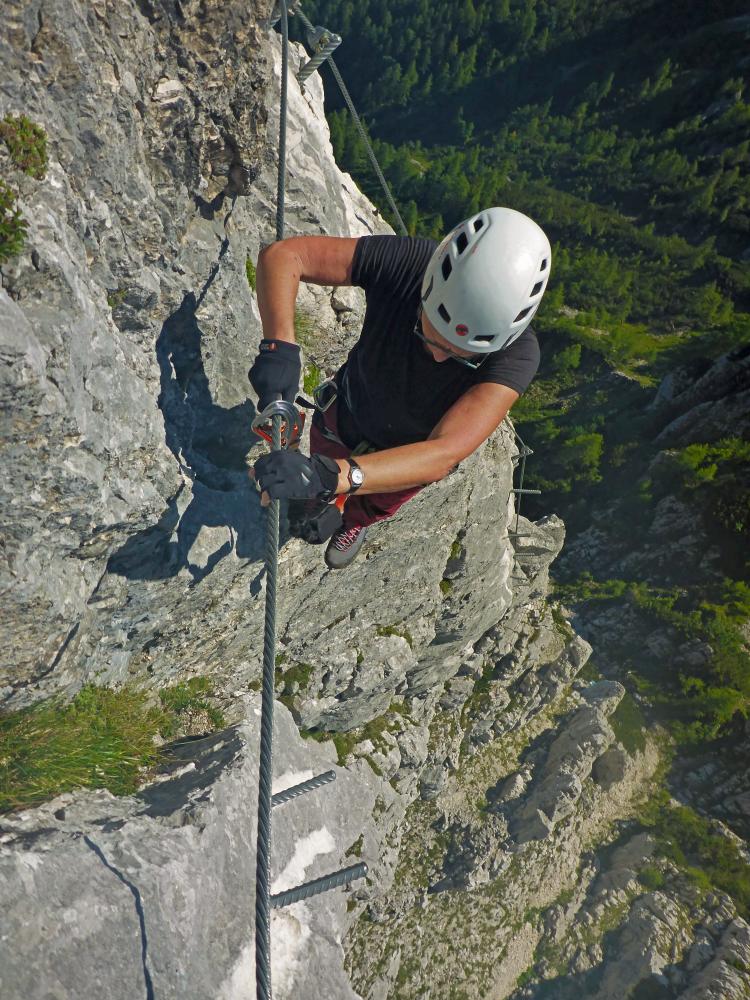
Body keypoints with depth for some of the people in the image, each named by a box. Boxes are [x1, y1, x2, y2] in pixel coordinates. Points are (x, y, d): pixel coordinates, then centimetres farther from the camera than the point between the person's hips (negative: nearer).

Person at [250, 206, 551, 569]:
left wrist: (330, 475, -66)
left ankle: (357, 521, 73)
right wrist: (278, 346, -50)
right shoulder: (405, 263, -39)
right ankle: (322, 503, 72)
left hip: (413, 454, 0)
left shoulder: (516, 354, -44)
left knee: (377, 504, 34)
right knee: (320, 478, 33)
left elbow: (442, 457, -53)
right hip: (349, 414, 1)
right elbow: (282, 254, -32)